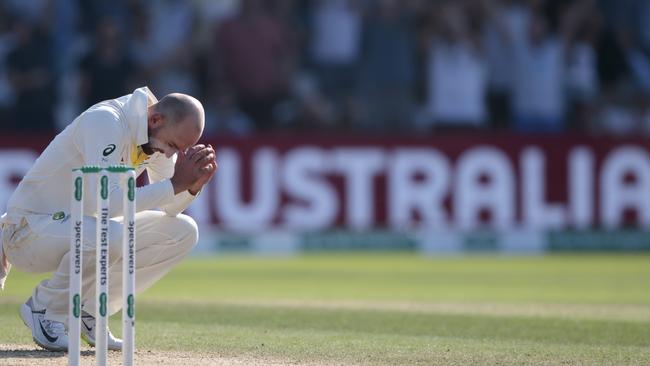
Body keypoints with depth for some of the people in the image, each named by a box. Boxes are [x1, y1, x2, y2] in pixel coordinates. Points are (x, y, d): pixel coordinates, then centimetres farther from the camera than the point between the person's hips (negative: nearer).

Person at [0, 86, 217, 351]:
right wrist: (176, 183, -35)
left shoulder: (160, 135, -1)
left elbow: (169, 209, 5)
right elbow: (106, 202, -37)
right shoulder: (106, 122, -26)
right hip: (31, 228, -9)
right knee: (110, 236, -38)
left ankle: (88, 310, 4)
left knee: (183, 231, -1)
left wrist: (193, 185, -16)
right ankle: (44, 309, -11)